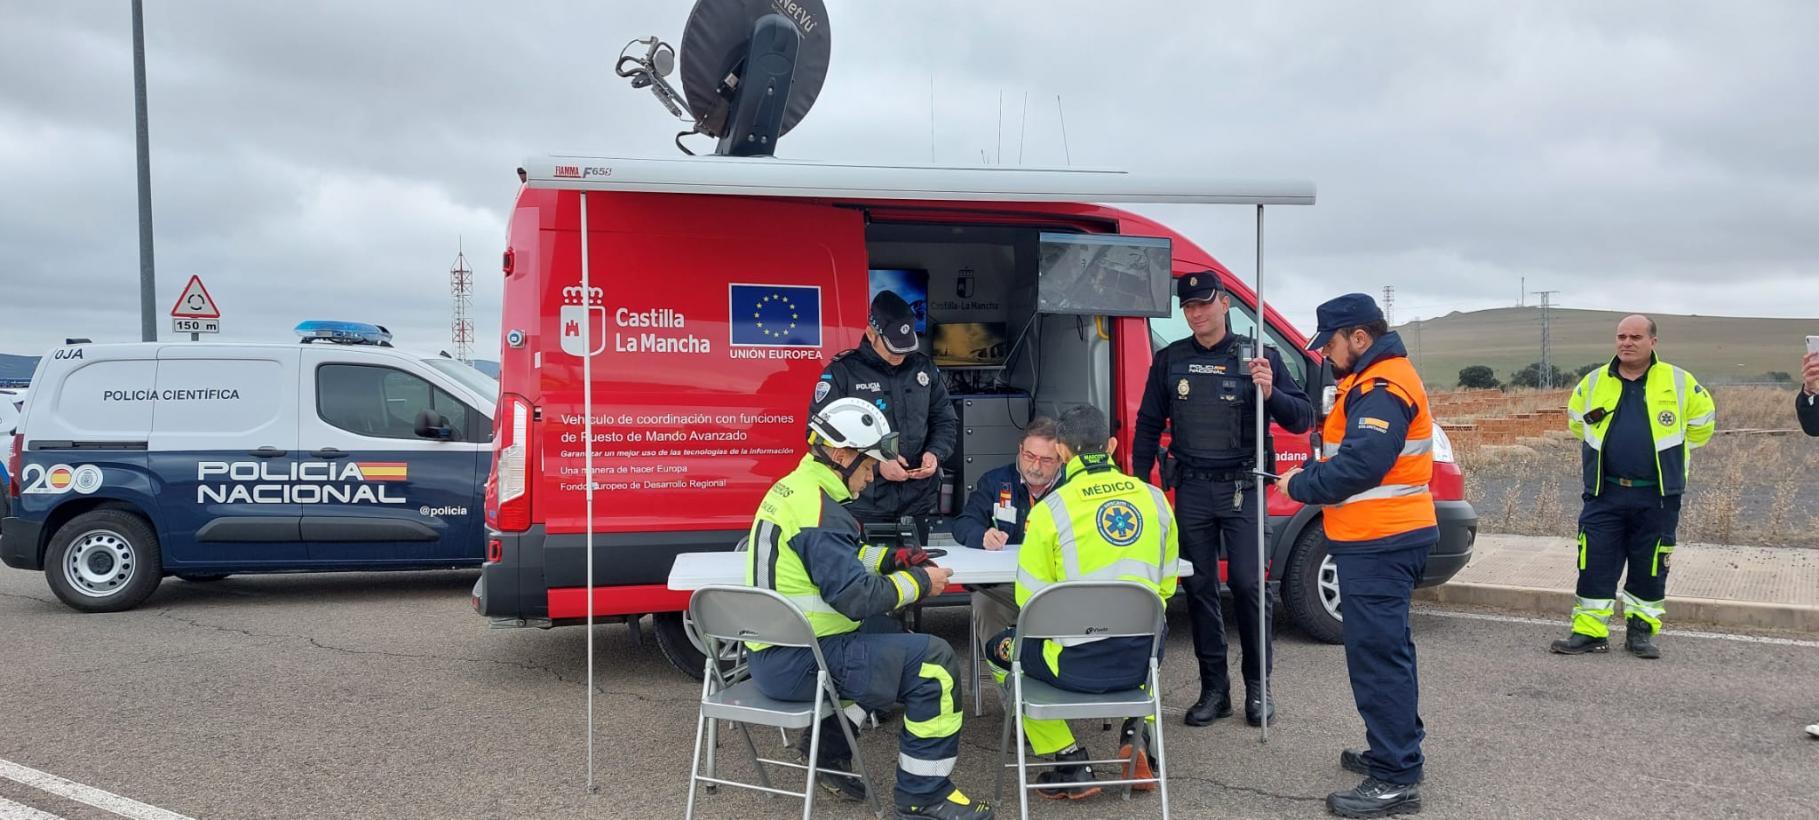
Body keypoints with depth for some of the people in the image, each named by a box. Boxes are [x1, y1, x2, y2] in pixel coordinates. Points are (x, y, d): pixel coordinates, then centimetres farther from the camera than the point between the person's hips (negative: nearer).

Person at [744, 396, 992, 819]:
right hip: (800, 662, -10)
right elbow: (857, 595, -24)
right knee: (934, 660, -10)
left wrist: (892, 558, 11)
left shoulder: (791, 488, 10)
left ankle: (831, 754, 33)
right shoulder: (818, 508, -20)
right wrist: (919, 582, -10)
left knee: (876, 630, 33)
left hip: (771, 652, 10)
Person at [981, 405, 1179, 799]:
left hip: (1077, 664, -5)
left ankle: (1071, 763, 16)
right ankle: (1137, 729, 18)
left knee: (1000, 648, 25)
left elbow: (1030, 599, -8)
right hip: (1140, 660, 5)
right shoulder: (1154, 498, 1)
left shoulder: (1050, 508, -12)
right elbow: (1165, 586, 9)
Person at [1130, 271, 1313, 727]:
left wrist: (1271, 393, -21)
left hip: (1241, 488, -3)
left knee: (1248, 585, -5)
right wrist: (1139, 483, 9)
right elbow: (1148, 425, 14)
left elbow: (1302, 419, -2)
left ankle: (1258, 687, 10)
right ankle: (1214, 690, 14)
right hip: (1191, 489, 3)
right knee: (1199, 588, 5)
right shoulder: (1169, 360, 7)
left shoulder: (1258, 357, 0)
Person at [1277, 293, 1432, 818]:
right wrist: (1311, 477, 4)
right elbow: (1349, 453, 19)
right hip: (1387, 538, 11)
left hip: (1378, 544, -11)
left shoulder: (1382, 389, -17)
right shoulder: (1374, 381, 17)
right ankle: (1395, 751, 32)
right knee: (1388, 648, 19)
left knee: (1377, 654, -9)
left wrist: (1299, 487, -13)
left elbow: (1360, 465, -25)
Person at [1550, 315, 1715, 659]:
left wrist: (1670, 452, 13)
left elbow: (1702, 424, 13)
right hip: (1604, 495, 1)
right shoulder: (1593, 382, 4)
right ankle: (1589, 631, 6)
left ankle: (1641, 631, 19)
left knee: (1650, 568, 7)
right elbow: (1577, 422, 22)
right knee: (1595, 565, -1)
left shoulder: (1679, 382, -1)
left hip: (1656, 498, -1)